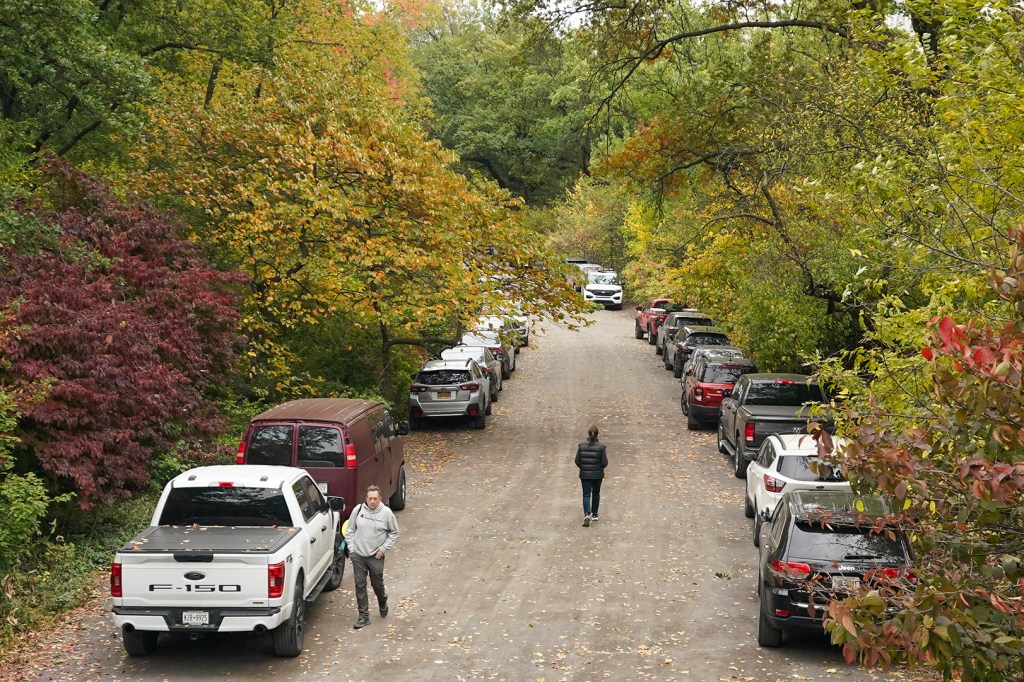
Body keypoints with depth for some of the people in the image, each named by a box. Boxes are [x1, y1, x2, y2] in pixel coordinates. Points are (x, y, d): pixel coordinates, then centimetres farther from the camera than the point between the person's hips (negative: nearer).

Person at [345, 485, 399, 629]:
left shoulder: (386, 513, -8)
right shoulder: (358, 510, -4)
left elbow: (394, 532, 3)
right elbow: (350, 531, 6)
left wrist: (384, 548, -4)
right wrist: (352, 548, -1)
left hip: (376, 556, -1)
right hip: (358, 556, 1)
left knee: (377, 584, 8)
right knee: (360, 585, 2)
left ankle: (383, 603, 41)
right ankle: (363, 616, 10)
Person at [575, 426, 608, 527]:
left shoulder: (581, 446, -8)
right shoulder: (601, 447, -12)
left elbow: (577, 461, -5)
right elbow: (604, 462, -11)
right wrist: (600, 467, 10)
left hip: (585, 474, 0)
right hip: (597, 475, 0)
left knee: (586, 495, 3)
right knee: (596, 494, 19)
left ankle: (586, 514, -18)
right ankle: (594, 514, 28)